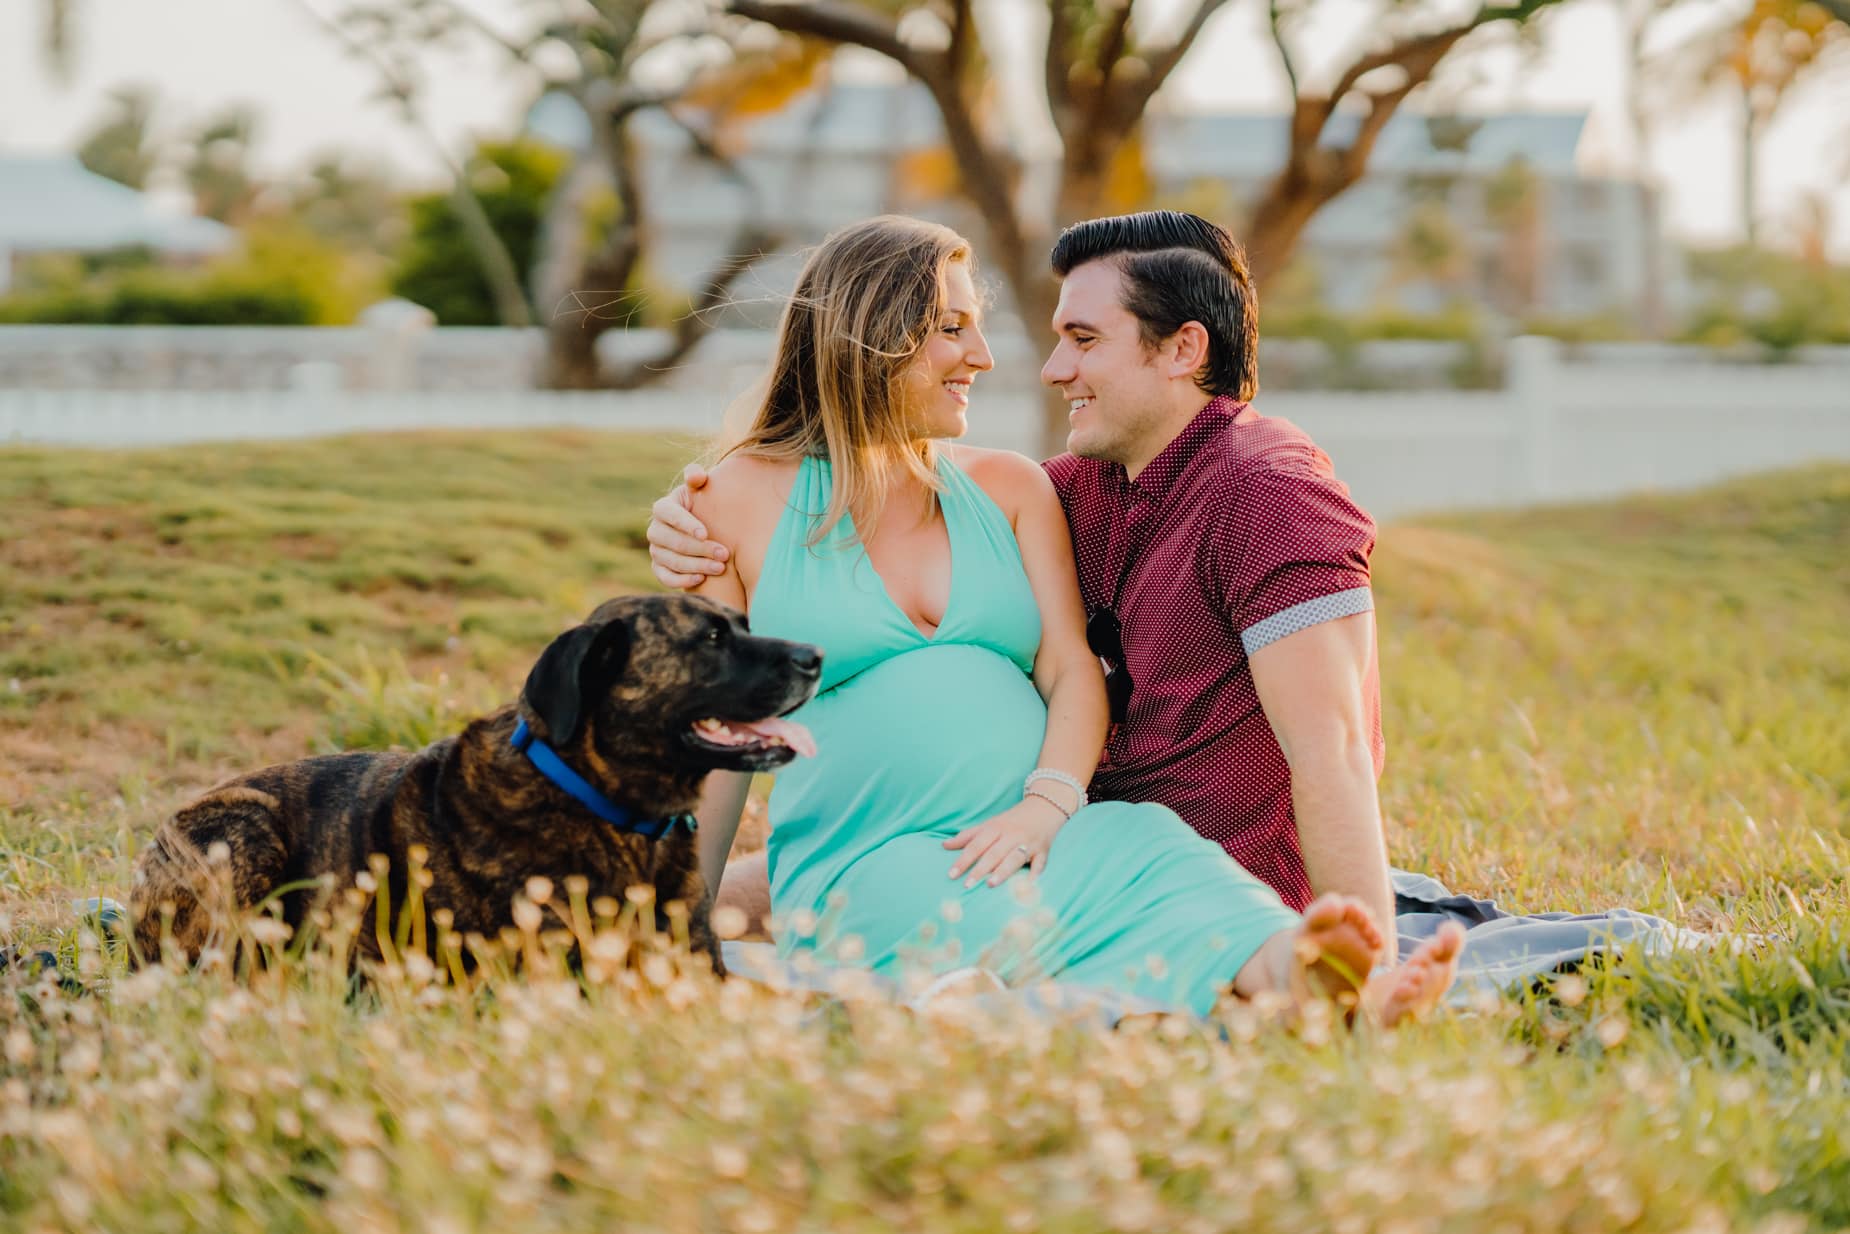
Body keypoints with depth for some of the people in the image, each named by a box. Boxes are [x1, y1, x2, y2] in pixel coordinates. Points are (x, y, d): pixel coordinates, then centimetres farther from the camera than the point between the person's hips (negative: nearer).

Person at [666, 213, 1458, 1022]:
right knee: (1003, 923, -38)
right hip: (864, 865, -3)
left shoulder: (1011, 489, 20)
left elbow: (1072, 670, 8)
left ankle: (1286, 972, -62)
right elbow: (718, 742, 12)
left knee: (1144, 847, -33)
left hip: (1035, 841, 3)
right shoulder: (743, 500, 10)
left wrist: (1045, 803, -13)